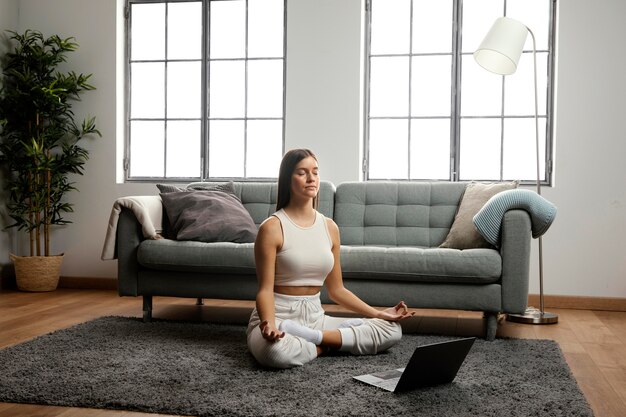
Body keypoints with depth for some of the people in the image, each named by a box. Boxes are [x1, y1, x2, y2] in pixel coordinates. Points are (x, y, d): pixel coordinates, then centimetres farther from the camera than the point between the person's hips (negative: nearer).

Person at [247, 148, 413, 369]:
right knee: (276, 351, -42)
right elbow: (265, 289, -14)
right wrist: (268, 324, -35)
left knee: (392, 329, -8)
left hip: (314, 317, 6)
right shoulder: (272, 227, -10)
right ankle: (325, 345, -13)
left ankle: (313, 337, -14)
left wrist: (378, 313, 4)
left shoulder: (329, 227, 7)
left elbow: (336, 290, 12)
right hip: (278, 316, -5)